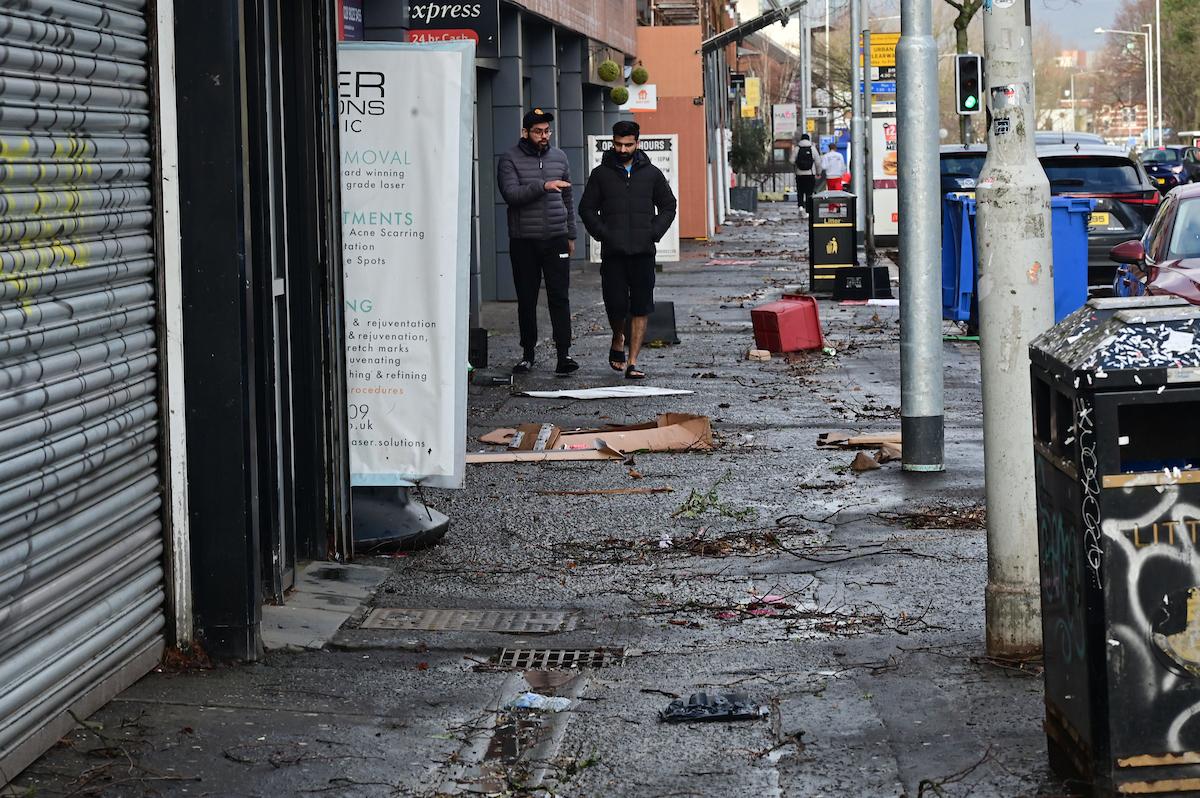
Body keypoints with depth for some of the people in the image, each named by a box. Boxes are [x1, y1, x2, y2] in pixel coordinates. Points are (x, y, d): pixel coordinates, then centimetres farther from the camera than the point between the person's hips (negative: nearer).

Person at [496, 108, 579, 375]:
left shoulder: (559, 157, 12)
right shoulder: (510, 160, -1)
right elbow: (511, 193, -17)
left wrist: (570, 234, 18)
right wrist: (543, 186, -27)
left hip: (556, 239, 2)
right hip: (523, 241, -2)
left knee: (559, 296, -6)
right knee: (526, 300, 5)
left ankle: (564, 353, -9)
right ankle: (528, 353, 15)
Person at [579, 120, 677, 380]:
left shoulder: (651, 173, 9)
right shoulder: (601, 174, 6)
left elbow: (668, 205, 15)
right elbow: (587, 208, 8)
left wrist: (654, 232, 1)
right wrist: (602, 234, -5)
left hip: (643, 252, 1)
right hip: (613, 252, -1)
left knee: (640, 308, -2)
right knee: (616, 304, -4)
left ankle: (632, 363, 1)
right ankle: (618, 342, 27)